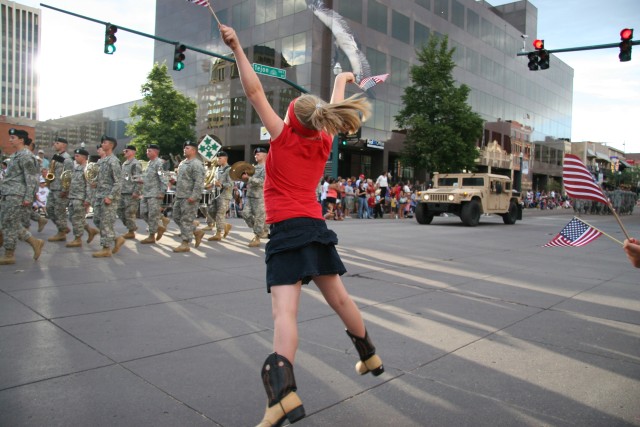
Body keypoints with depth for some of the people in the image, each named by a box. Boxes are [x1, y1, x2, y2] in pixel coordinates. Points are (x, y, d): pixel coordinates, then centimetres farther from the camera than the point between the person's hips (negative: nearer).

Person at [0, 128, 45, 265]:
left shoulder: (26, 156, -11)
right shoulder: (14, 155, 19)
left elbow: (31, 179, -16)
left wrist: (28, 197, -20)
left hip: (17, 196, -10)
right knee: (13, 224, 10)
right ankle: (35, 242, 17)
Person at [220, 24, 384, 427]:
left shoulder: (284, 138, -5)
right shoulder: (324, 144, 8)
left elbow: (255, 92, -7)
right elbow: (334, 109, 26)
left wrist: (237, 48, -3)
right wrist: (341, 81, 44)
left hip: (287, 230, -6)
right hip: (316, 227, 6)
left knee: (285, 309, -16)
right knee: (339, 298, 19)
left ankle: (284, 393, -29)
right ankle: (371, 357, 36)